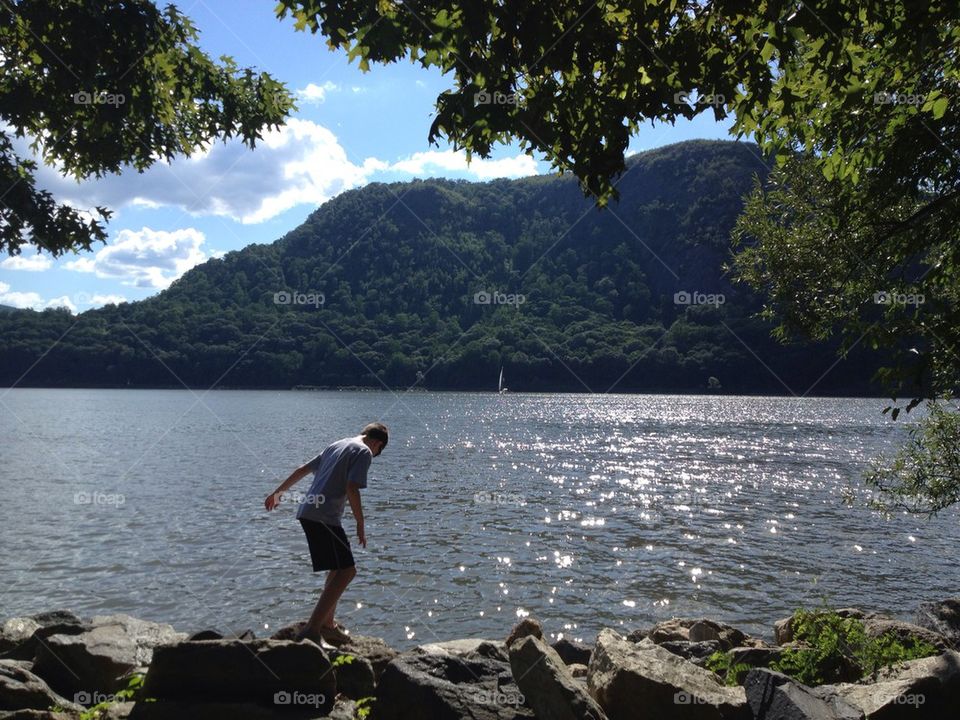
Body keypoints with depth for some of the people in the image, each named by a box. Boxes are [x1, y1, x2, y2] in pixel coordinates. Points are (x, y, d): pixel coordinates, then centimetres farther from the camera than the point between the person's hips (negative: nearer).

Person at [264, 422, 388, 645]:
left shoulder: (338, 445, 22)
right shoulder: (364, 452, -4)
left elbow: (302, 470, 26)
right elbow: (352, 489, -15)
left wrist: (277, 493, 35)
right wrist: (360, 524, -6)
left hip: (307, 511, 9)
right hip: (325, 517, -9)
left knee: (340, 568, 19)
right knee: (346, 571, -9)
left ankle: (327, 624, 25)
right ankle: (312, 629, -16)